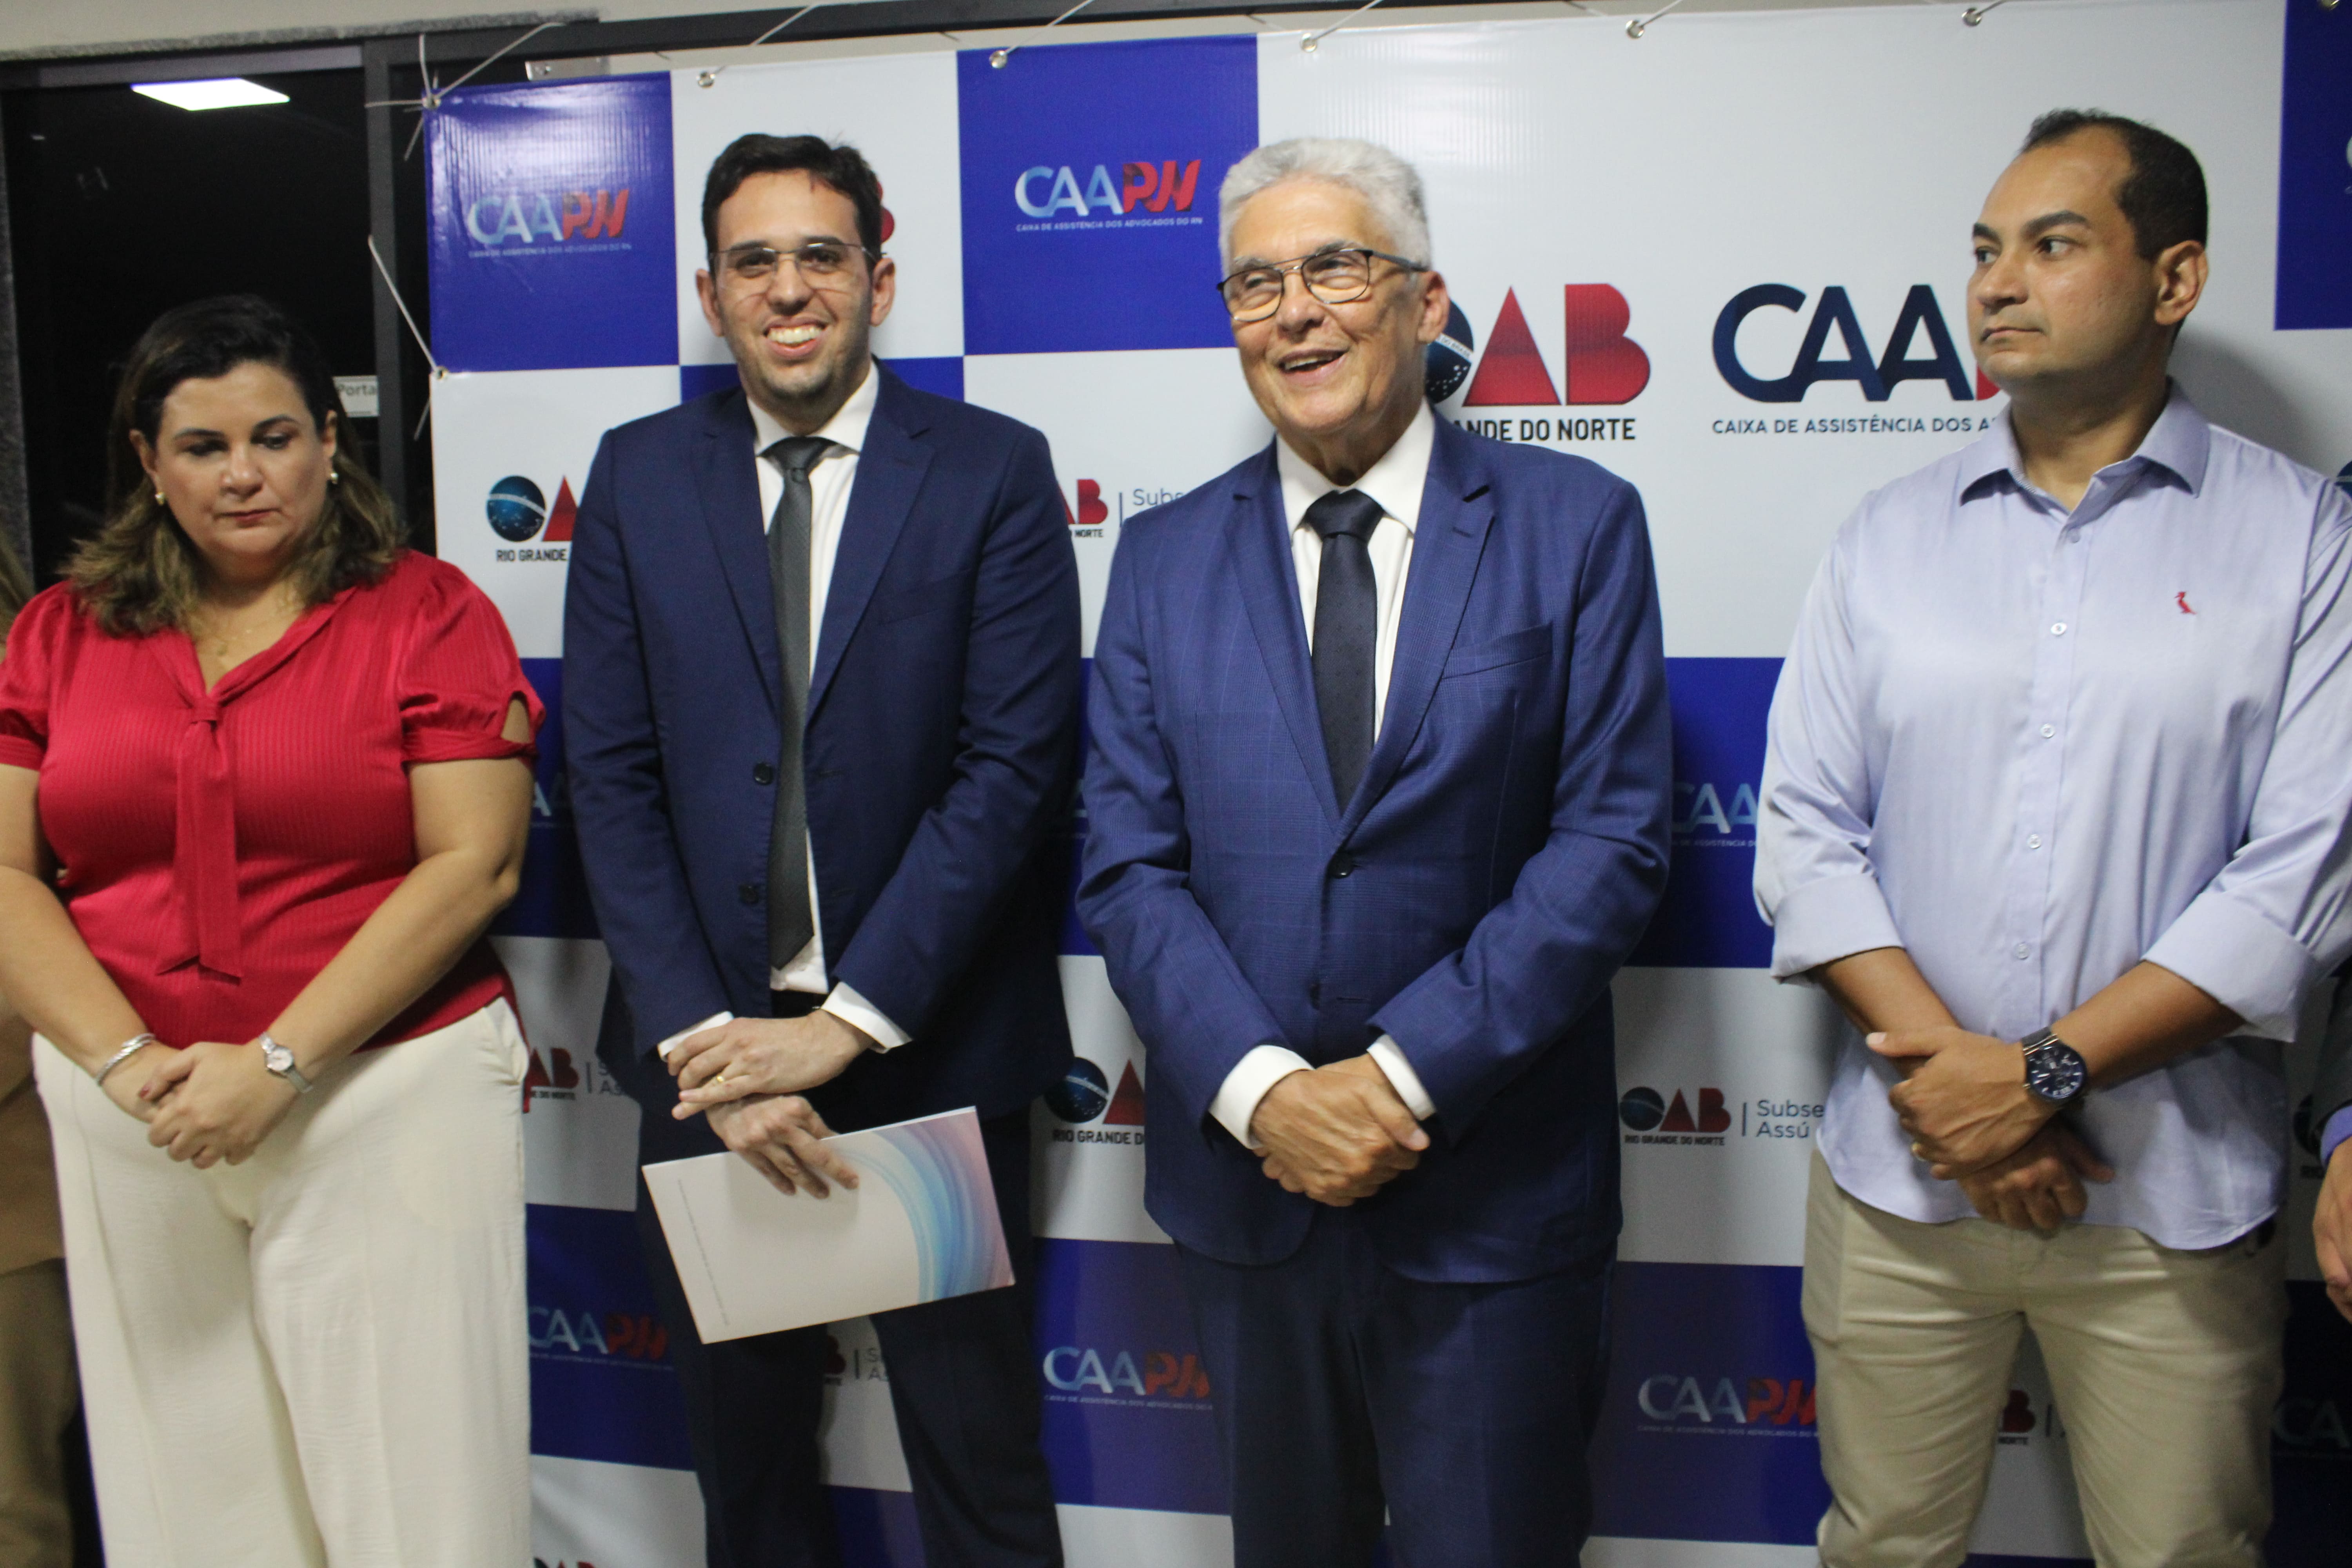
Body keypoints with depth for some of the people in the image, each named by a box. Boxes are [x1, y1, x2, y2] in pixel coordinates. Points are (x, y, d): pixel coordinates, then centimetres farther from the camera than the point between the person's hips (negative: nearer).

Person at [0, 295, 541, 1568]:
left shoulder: (428, 612, -1)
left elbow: (474, 865, -9)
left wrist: (276, 1061, -14)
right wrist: (129, 1061, -10)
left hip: (392, 1091, -3)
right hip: (129, 1118, 3)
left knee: (408, 1466, 1)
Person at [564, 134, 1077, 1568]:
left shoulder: (995, 471, -3)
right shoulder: (639, 477, 4)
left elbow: (1015, 763, -11)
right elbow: (613, 777, -1)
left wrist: (850, 1019, -16)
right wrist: (703, 1035, -11)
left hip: (930, 1040, -2)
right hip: (711, 1043, 3)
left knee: (979, 1451, 11)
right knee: (744, 1447, 18)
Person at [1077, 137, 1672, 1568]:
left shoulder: (1577, 526, -3)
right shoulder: (1165, 558, 5)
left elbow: (1613, 842, -10)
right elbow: (1129, 867, -1)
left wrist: (1406, 1073, -17)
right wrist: (1260, 1089, -15)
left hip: (1492, 1192, -2)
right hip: (1244, 1173, 3)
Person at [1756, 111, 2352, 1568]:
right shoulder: (1893, 538, 6)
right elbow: (1805, 831, 0)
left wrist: (2045, 1071, -15)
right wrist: (1948, 1071, -12)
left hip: (2173, 1201, -1)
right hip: (1900, 1175, 2)